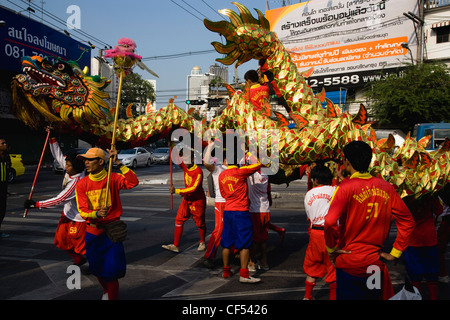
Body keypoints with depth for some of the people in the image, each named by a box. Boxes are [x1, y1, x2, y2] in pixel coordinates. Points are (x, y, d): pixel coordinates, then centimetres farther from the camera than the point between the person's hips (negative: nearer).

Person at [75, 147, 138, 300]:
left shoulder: (113, 178, -9)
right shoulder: (82, 184, -3)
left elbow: (133, 182, -27)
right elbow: (82, 211, -7)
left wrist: (118, 163, -30)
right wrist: (97, 214, -28)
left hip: (112, 231, -3)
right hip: (93, 231, 4)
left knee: (111, 270, -8)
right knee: (97, 269, 18)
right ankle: (106, 291, 46)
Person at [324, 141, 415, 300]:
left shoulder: (345, 187, -14)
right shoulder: (386, 187, 1)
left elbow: (330, 222, -26)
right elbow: (408, 221, 5)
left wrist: (331, 248, -10)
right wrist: (395, 252, 9)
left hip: (350, 263, -4)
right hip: (376, 263, 4)